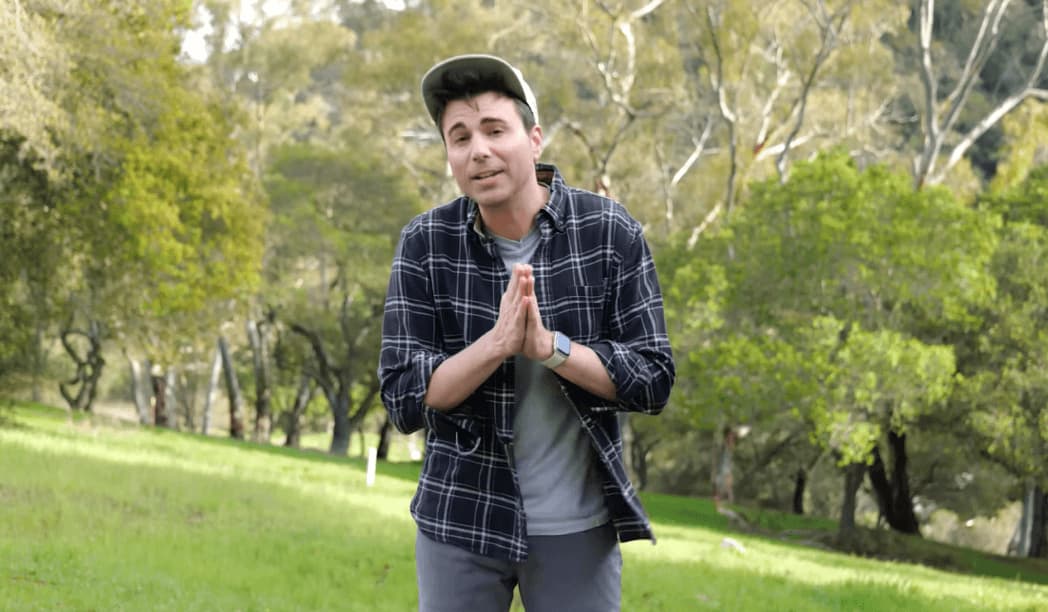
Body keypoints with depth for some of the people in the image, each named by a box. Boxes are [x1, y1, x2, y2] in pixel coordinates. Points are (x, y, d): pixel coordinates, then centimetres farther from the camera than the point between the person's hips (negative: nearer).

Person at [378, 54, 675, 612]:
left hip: (578, 523, 0)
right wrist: (496, 342, -24)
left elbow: (652, 381, -8)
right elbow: (403, 400, -8)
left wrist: (548, 345, -23)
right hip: (461, 520, 1)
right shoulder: (424, 244, -5)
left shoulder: (610, 233, -7)